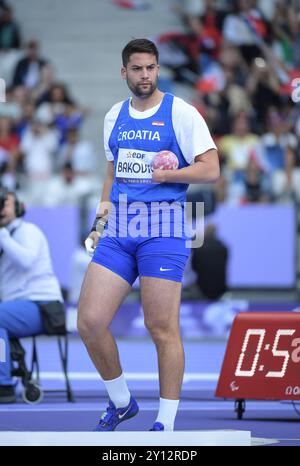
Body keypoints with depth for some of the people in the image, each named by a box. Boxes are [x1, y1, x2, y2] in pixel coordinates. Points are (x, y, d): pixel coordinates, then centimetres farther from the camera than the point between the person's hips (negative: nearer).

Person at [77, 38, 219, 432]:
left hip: (163, 227, -5)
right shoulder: (115, 117, 16)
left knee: (162, 327, -5)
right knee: (90, 321, -5)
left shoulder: (181, 112, -1)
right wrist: (101, 218, 15)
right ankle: (121, 402, 15)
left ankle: (166, 423, 4)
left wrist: (167, 174, -16)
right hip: (118, 229, 5)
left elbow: (211, 169, -4)